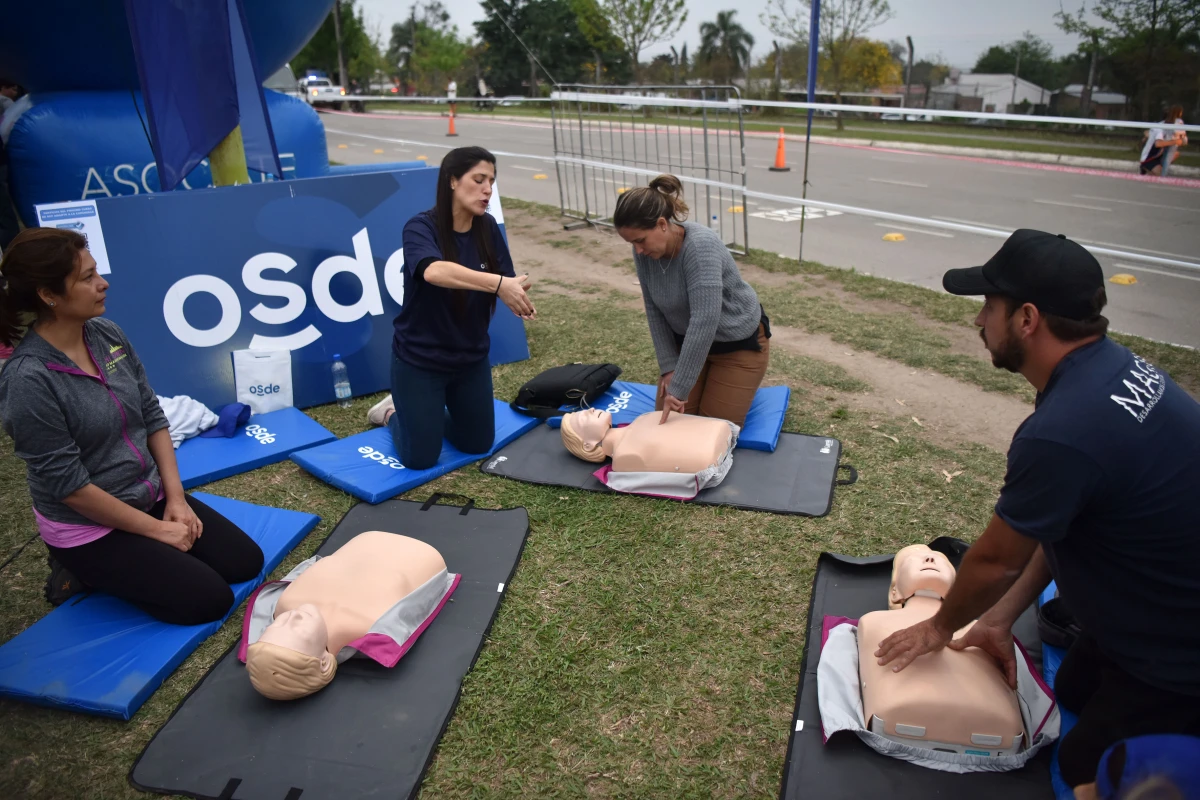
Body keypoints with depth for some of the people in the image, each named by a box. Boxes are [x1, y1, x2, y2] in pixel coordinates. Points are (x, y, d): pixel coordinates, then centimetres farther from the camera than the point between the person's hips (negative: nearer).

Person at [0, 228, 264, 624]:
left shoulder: (108, 334, -5)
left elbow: (152, 416, 2)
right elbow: (68, 484, -21)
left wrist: (175, 498, -3)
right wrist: (156, 529, -14)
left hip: (149, 497, 7)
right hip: (86, 526, -7)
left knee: (246, 562, 4)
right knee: (211, 600, -9)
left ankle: (116, 569, 18)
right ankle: (84, 572, 9)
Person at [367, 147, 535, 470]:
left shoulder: (488, 228, -5)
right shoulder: (421, 227, -22)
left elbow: (507, 283, -10)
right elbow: (433, 271, -43)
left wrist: (518, 296, -33)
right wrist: (498, 283, -53)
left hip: (471, 358, 5)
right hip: (418, 359, -5)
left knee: (478, 445, 16)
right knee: (420, 459, 3)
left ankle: (427, 412, 42)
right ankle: (393, 411, 33)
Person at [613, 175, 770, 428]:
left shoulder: (700, 246, -35)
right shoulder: (645, 251, -14)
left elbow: (704, 321, -39)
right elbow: (654, 310, -6)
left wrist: (680, 387, -37)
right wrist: (669, 367, -11)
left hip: (738, 343, -6)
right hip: (686, 341, 6)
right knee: (668, 419, 3)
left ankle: (739, 386, 23)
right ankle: (711, 382, 26)